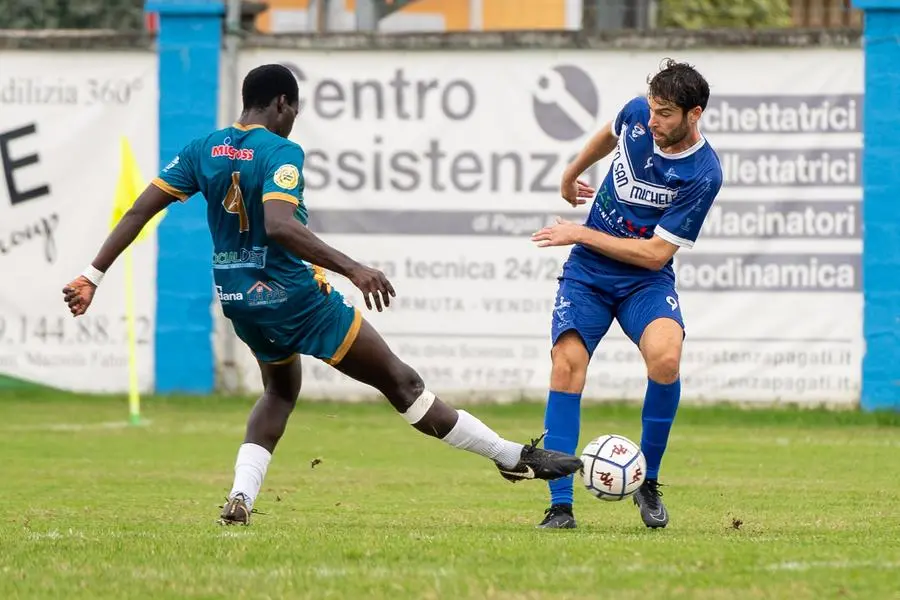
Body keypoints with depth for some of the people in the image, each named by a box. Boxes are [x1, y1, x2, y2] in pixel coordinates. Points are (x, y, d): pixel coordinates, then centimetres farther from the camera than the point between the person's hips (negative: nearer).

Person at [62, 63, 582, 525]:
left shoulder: (204, 150, 2)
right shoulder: (281, 153, -17)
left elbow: (141, 209, 1)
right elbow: (278, 225, -33)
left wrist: (93, 275, 5)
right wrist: (353, 269, -35)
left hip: (240, 304, 7)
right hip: (295, 297, -7)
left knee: (281, 391, 31)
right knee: (400, 382, 1)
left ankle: (241, 498, 8)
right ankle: (512, 457, 9)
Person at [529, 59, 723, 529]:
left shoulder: (702, 174, -20)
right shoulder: (637, 114, -7)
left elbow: (656, 253, -19)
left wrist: (582, 235, -16)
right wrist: (571, 173, 34)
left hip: (646, 279, -3)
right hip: (587, 272, 3)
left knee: (664, 356, -30)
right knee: (567, 364, -18)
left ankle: (647, 481, -8)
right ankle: (560, 504, -15)